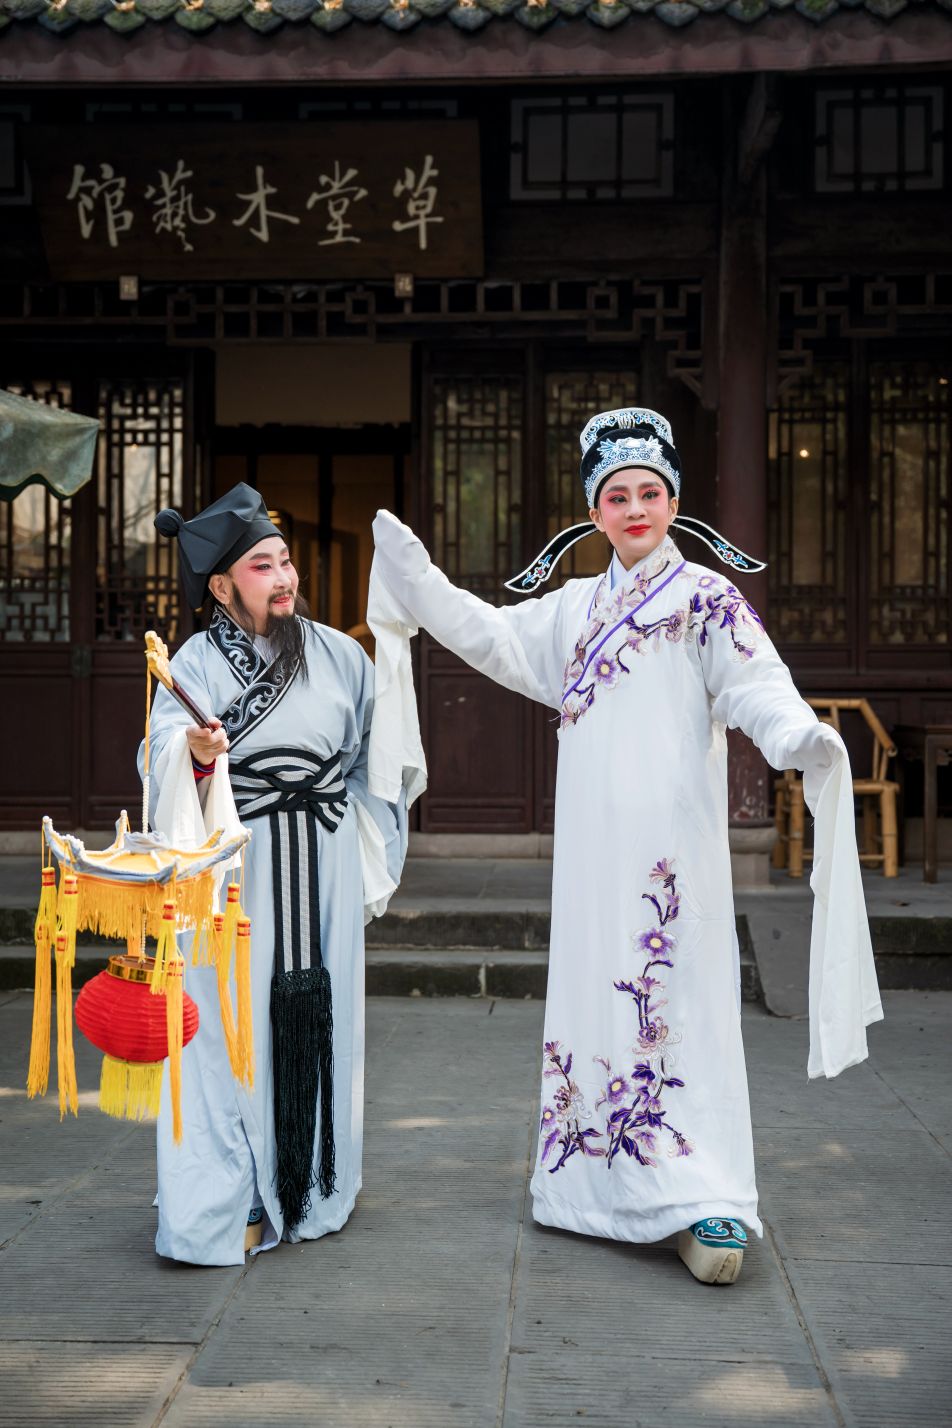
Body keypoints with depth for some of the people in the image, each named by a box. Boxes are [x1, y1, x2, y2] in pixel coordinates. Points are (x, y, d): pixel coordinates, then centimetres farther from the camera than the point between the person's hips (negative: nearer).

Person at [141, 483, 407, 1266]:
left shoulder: (338, 655, 6)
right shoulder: (197, 664, -1)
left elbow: (371, 760, 15)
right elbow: (164, 758, -10)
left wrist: (367, 854, 15)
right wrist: (195, 754, -31)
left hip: (321, 872, 3)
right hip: (233, 869, -2)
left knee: (318, 1015, 6)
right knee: (233, 1022, -3)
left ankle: (309, 1186, 22)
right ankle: (230, 1201, 7)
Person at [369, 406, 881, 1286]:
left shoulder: (707, 599, 0)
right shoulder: (577, 610, 17)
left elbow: (756, 686, -14)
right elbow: (493, 637, 21)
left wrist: (801, 735, -35)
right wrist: (411, 570, 18)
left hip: (670, 846, -6)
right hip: (590, 848, 6)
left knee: (679, 1005, -9)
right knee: (594, 996, 9)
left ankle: (704, 1205, -8)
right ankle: (599, 1179, 21)